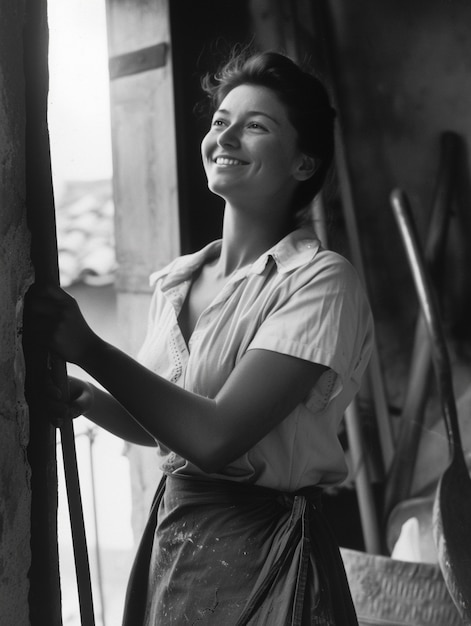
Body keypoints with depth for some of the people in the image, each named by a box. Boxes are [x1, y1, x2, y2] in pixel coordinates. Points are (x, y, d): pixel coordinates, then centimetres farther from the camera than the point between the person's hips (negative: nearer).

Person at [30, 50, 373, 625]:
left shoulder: (320, 282, -16)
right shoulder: (176, 281, 4)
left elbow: (216, 436, -24)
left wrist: (90, 350, -19)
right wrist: (85, 399, -6)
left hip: (263, 548, -6)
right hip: (168, 539, 6)